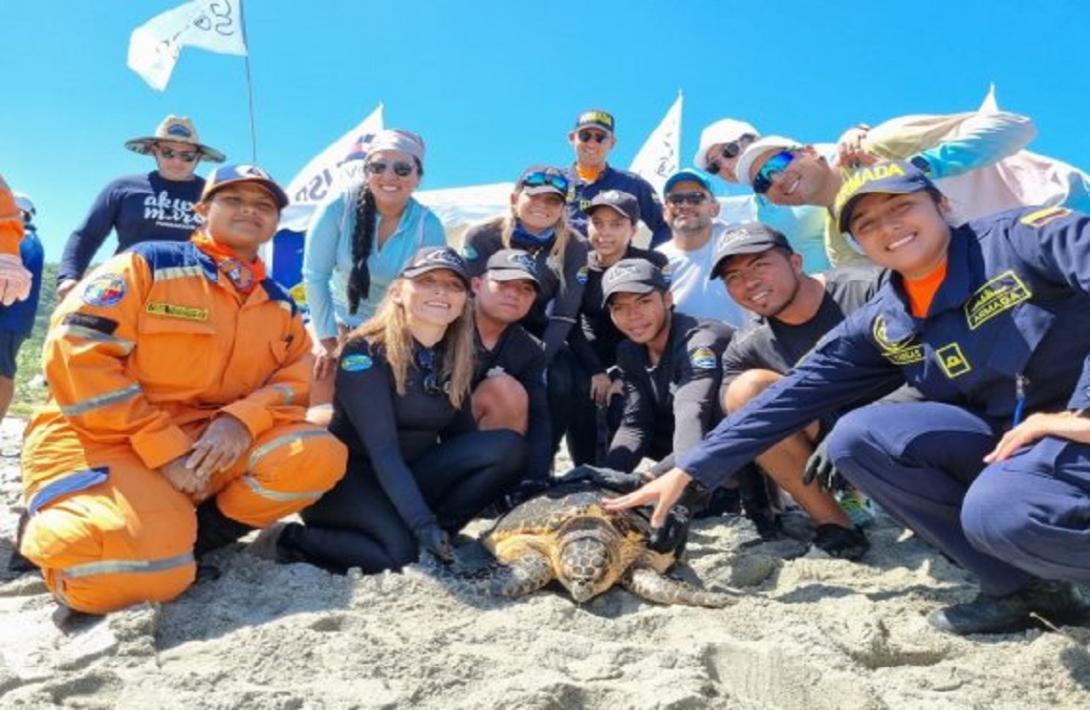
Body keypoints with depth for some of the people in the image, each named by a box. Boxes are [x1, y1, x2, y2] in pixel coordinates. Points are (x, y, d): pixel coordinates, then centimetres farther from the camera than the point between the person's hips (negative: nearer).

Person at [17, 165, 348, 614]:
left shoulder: (280, 306, 12)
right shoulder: (147, 264, -3)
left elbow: (300, 379, 2)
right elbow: (76, 353, -12)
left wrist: (242, 419, -21)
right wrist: (164, 448, -18)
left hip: (211, 447, 4)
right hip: (103, 441, -4)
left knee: (317, 456, -20)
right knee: (138, 573, -30)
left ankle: (179, 539, -8)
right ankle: (51, 529, 6)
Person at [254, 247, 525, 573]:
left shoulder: (455, 359, 1)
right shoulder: (365, 352, -18)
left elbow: (464, 437, 1)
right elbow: (382, 451, -26)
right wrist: (422, 525, -34)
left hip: (411, 479, 6)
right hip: (347, 480, -5)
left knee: (508, 446, -14)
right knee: (402, 551, -33)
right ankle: (289, 540, -8)